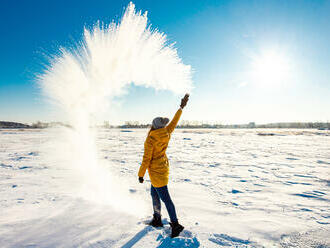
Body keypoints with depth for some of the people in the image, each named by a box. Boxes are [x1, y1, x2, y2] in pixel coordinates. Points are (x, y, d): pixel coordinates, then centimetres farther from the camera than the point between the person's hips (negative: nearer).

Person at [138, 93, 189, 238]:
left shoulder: (151, 139, -24)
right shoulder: (166, 133, -6)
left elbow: (146, 159, -19)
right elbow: (174, 121, 8)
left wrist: (141, 174, -7)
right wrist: (182, 107, 21)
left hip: (156, 172, -8)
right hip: (163, 167, 8)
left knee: (165, 198, 0)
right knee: (154, 194, 21)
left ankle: (175, 224, 10)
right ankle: (157, 220, 34)